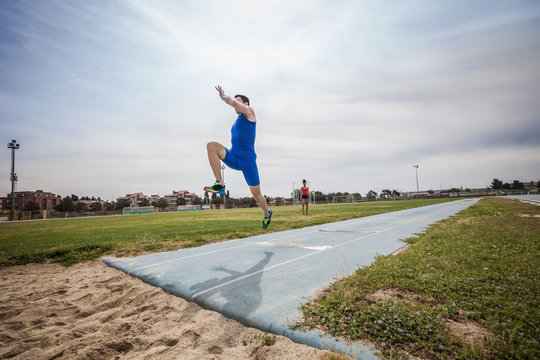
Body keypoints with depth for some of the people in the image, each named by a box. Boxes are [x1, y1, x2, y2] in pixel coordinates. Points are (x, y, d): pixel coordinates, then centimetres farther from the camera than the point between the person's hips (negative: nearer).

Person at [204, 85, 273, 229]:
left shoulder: (249, 112, 5)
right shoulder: (236, 122, 24)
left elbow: (232, 102, -10)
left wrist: (223, 96, 10)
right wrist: (225, 155, 22)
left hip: (247, 159, -6)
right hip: (233, 159, 6)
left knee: (256, 194, 0)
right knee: (211, 145, -20)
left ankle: (267, 213, 32)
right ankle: (219, 185, -22)